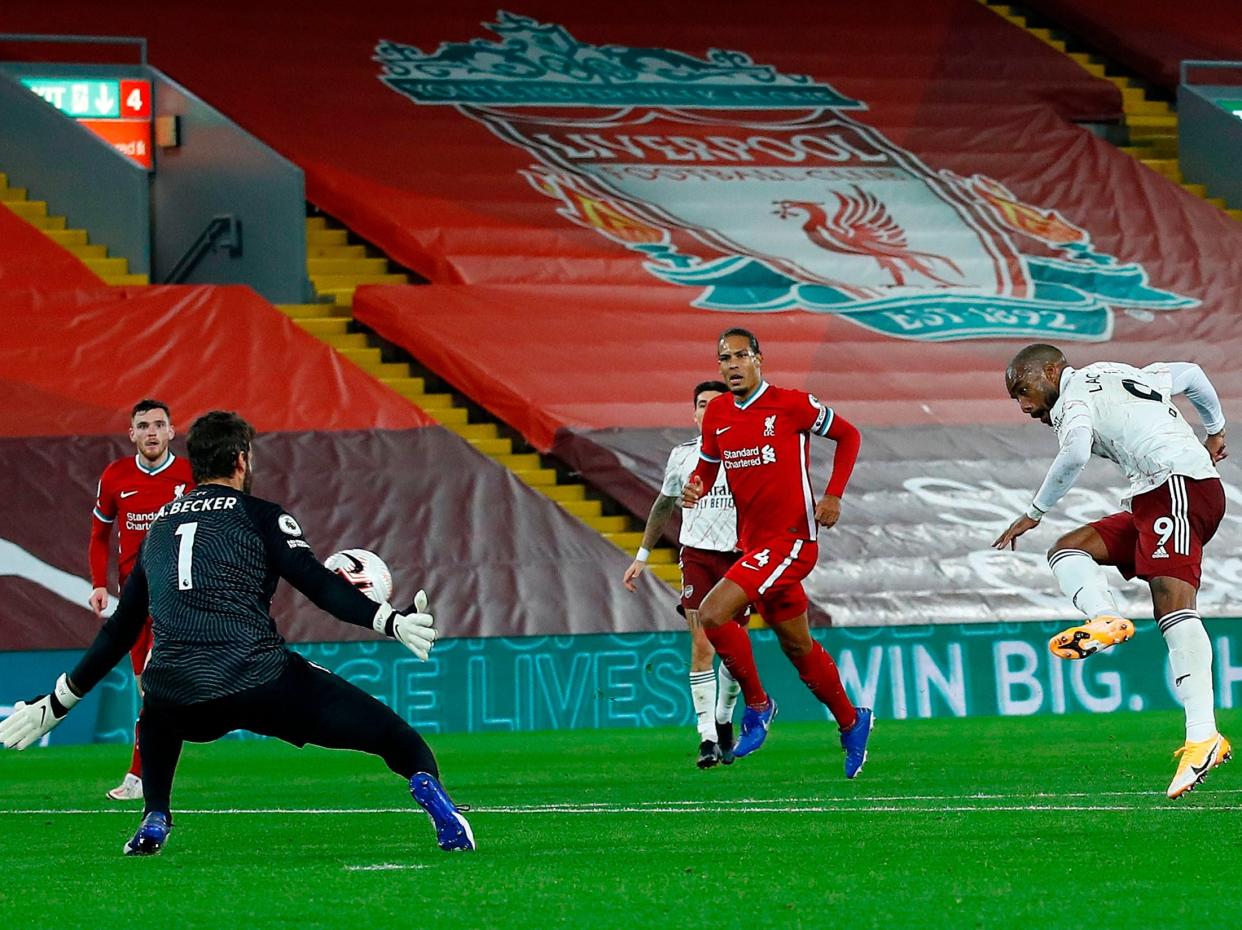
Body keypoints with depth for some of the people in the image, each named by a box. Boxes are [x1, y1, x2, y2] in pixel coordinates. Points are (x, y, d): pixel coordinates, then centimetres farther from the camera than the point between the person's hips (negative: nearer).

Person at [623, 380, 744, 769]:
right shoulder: (682, 455, 7)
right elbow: (664, 505, 21)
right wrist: (642, 555, 21)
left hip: (737, 557, -1)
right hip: (696, 555, 1)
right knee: (702, 645, -11)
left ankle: (724, 722, 26)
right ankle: (708, 738, -13)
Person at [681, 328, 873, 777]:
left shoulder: (792, 404, -10)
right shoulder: (717, 414, 6)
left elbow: (848, 435, 2)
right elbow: (707, 465, 20)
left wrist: (834, 496, -7)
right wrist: (695, 486, -4)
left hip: (791, 539, -7)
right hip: (752, 543, 7)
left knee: (713, 613, -21)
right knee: (797, 646, 16)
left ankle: (757, 704, -3)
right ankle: (851, 721, 35)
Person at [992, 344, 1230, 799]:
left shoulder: (1074, 396, 2)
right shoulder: (1118, 376, 28)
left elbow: (1075, 454, -18)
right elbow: (1190, 374, 37)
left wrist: (1034, 513, -9)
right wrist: (1214, 430, 52)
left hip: (1180, 486, -10)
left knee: (1172, 603, -22)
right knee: (1067, 549, 9)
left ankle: (1203, 737, -34)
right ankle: (1105, 620, -22)